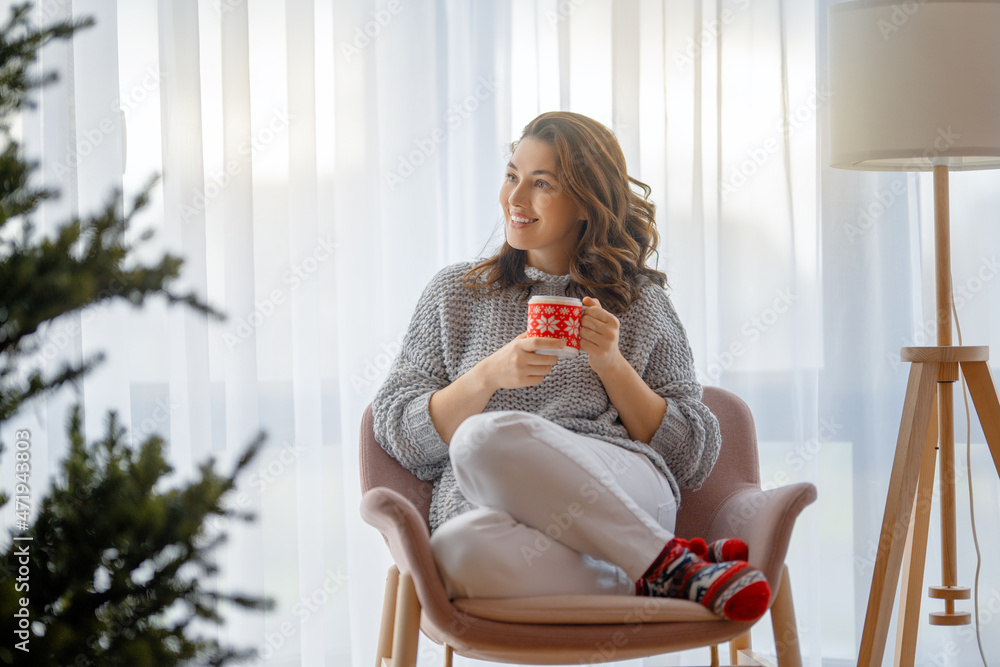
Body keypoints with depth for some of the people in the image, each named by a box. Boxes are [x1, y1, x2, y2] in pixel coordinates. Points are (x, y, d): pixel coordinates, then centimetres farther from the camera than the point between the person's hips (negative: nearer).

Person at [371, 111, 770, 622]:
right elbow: (397, 433, 11)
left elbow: (694, 459, 14)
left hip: (620, 503, -1)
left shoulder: (642, 303, 19)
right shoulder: (457, 292, 21)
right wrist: (489, 375, -5)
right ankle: (673, 573, -26)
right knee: (458, 549, -39)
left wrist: (612, 364, 1)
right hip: (482, 515, 1)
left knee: (486, 439, -35)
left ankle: (663, 566, -27)